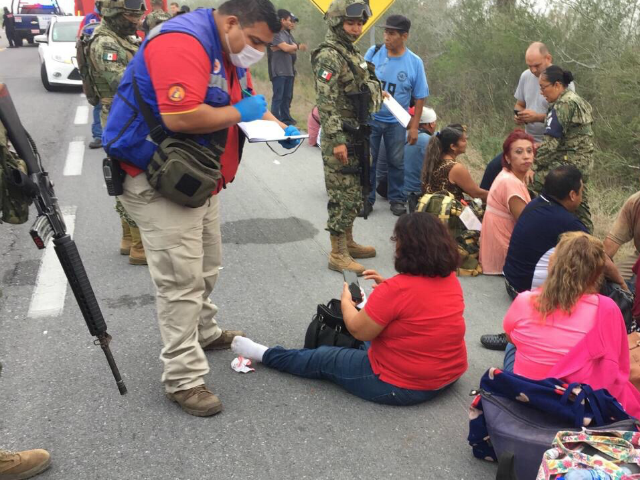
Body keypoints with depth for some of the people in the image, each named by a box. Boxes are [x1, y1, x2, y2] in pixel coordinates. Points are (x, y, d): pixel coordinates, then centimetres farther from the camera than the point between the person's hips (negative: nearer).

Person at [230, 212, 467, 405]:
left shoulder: (397, 289, -26)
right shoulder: (451, 278, -3)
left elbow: (358, 330, -16)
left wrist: (346, 301, 2)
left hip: (402, 386, -7)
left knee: (323, 359, 11)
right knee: (366, 343, 31)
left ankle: (264, 354, 29)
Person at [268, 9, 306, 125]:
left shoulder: (289, 34, 18)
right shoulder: (277, 33, -8)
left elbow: (294, 50, 6)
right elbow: (286, 48, -19)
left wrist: (279, 48, -11)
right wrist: (298, 46, -3)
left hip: (289, 70, 8)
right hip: (279, 71, -8)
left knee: (287, 97, 11)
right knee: (278, 97, -8)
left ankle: (286, 118, 18)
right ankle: (276, 120, -7)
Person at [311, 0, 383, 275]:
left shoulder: (351, 52, 15)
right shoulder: (328, 56, -15)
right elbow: (326, 102, -21)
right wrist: (337, 139, -25)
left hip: (356, 136, 9)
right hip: (340, 138, -9)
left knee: (353, 193, 16)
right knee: (342, 195, -6)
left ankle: (348, 243, 28)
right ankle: (337, 255, 2)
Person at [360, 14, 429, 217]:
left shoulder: (414, 62, -8)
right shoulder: (373, 52, -7)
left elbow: (419, 97, -3)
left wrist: (414, 126, -5)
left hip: (396, 121, 0)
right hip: (370, 117, 0)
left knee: (396, 162, 10)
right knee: (367, 161, 6)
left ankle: (396, 199, 25)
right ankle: (366, 199, 19)